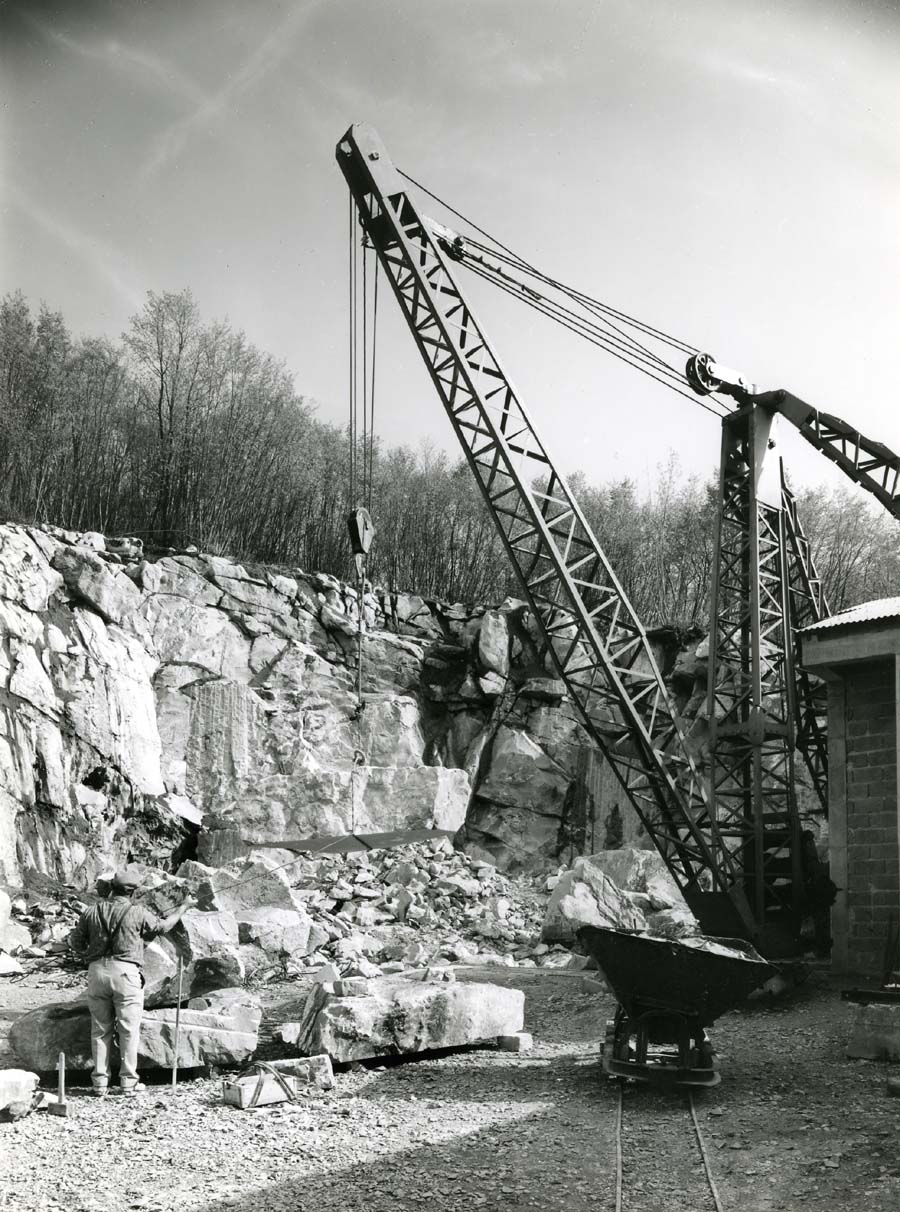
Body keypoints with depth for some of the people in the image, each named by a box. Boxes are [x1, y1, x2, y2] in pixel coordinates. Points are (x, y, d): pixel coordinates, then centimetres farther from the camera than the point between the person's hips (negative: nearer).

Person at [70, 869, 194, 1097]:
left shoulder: (92, 912, 5)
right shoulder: (137, 913, -4)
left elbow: (76, 941, 12)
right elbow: (163, 926, 10)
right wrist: (184, 906, 24)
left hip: (97, 971, 4)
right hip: (125, 971, -4)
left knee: (100, 1029, 11)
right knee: (129, 1029, 5)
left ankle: (100, 1081, 13)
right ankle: (128, 1081, 7)